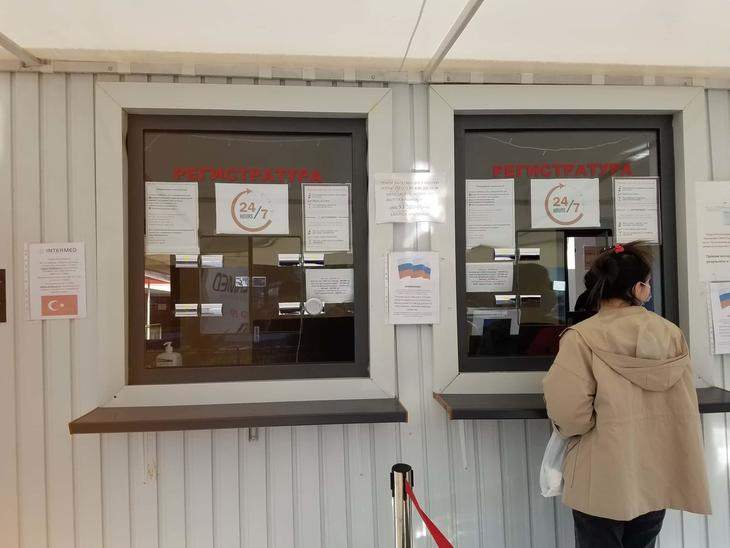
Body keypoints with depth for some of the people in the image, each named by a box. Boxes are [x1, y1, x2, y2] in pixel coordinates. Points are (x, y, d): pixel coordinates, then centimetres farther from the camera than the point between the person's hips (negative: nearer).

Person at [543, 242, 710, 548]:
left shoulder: (581, 337, -18)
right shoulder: (671, 334, -3)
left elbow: (567, 410, -22)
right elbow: (685, 407, 3)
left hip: (603, 481, -4)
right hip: (656, 476, 5)